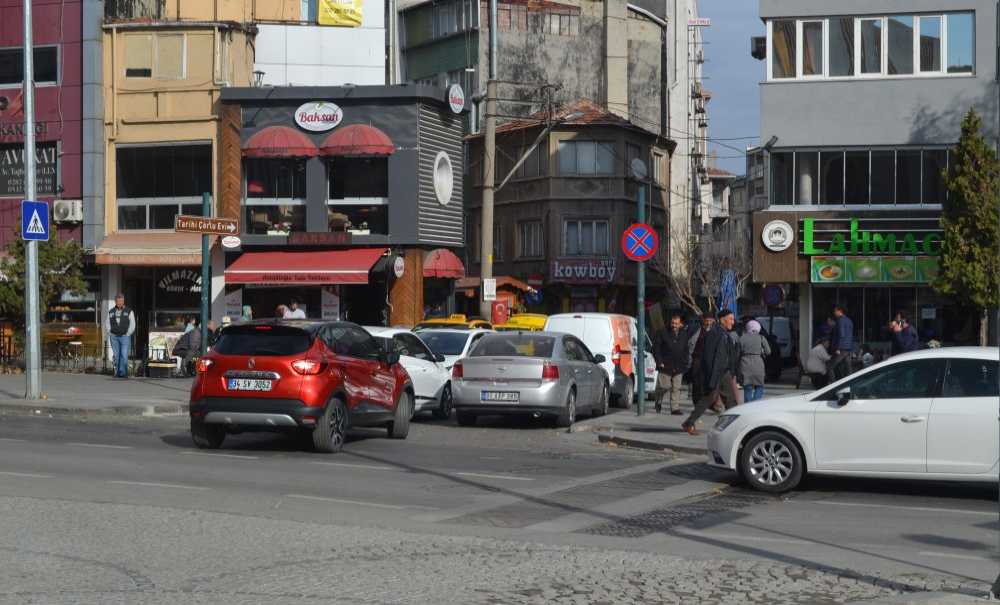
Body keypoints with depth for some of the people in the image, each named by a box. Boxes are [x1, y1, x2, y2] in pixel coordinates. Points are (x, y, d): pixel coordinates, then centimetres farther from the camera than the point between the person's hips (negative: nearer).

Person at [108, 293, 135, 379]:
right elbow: (108, 324, 15)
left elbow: (132, 325, 1)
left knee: (124, 355, -11)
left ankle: (122, 372, -9)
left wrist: (127, 335, -6)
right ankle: (117, 372, 7)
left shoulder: (129, 311, 1)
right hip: (114, 337, 3)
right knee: (116, 356, 2)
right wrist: (111, 334, 2)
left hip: (125, 337, -3)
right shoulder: (111, 312, 10)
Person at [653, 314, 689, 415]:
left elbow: (686, 351, 21)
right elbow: (655, 348, -2)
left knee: (676, 388, 1)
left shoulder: (684, 335, 11)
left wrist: (685, 363, 11)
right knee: (665, 386, -4)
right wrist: (659, 361, -9)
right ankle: (658, 402, 23)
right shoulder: (662, 333, -2)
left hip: (678, 367, 4)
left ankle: (675, 408, 3)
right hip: (665, 365, -4)